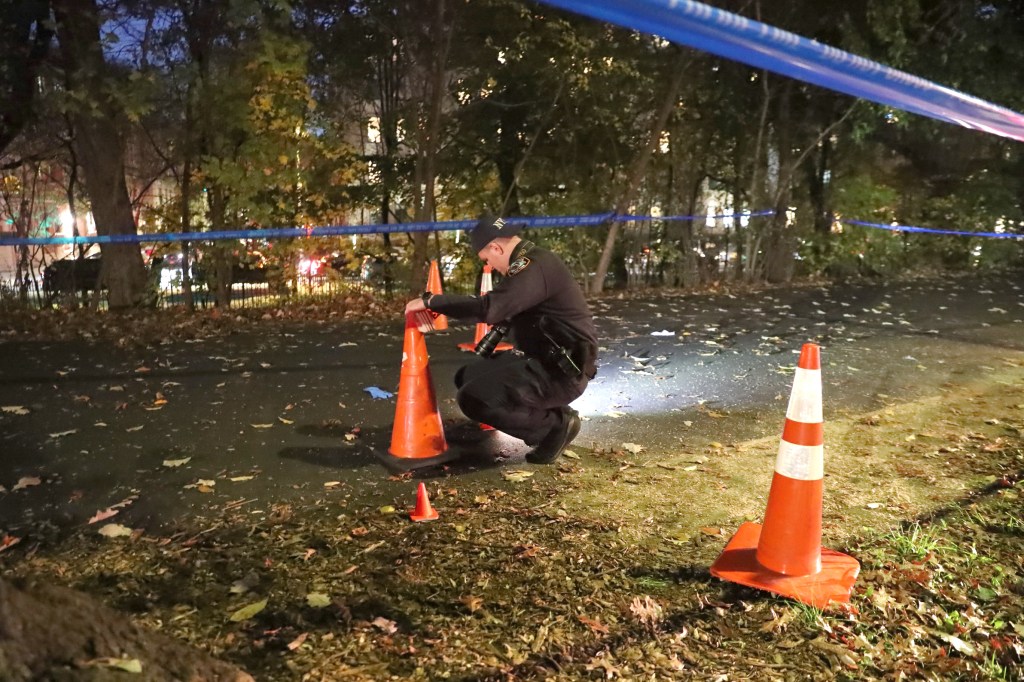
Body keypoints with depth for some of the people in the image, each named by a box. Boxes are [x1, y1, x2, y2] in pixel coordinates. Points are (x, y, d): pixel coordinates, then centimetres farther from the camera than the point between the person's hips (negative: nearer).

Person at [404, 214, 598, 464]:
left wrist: (430, 301, -25)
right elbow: (505, 308, 23)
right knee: (468, 377, 13)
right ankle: (548, 414, 10)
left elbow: (489, 307, -33)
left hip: (561, 370, -11)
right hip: (542, 360, 11)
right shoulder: (528, 264, 12)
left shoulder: (536, 267, -21)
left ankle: (555, 424, -5)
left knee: (473, 398, -20)